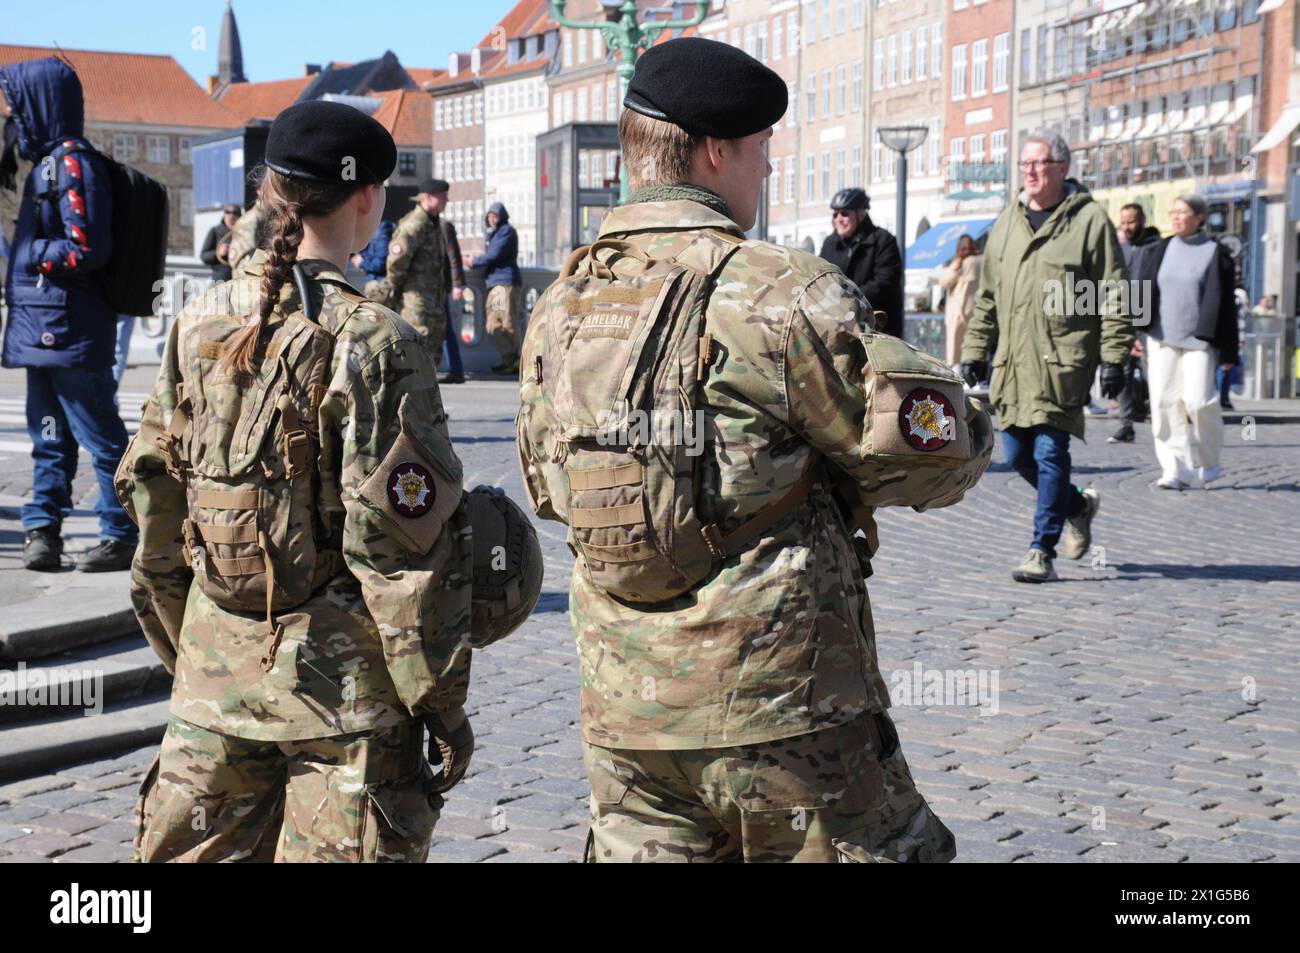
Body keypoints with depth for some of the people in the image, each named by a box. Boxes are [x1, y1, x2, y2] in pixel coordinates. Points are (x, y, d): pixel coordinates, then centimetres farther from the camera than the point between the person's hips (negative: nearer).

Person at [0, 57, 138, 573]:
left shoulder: (73, 162, -13)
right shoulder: (47, 160, 16)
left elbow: (87, 249, -20)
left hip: (70, 330, -10)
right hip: (41, 326, 10)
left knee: (100, 436, -3)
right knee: (49, 438, 14)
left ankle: (123, 535, 3)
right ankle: (42, 527, 20)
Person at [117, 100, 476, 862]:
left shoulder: (200, 325, 3)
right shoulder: (370, 341, -14)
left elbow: (153, 494, 10)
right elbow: (401, 542, -15)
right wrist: (443, 701, -6)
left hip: (215, 672, 6)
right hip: (342, 675, -5)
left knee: (198, 850, 16)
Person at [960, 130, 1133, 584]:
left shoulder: (1089, 219, -1)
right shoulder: (1007, 222, 16)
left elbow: (1112, 296, -3)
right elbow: (987, 296, 20)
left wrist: (1113, 356, -9)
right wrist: (975, 351, 16)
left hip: (1064, 360, -6)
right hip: (1013, 360, 6)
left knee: (1050, 452, -7)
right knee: (1017, 453, 8)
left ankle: (1042, 550, 0)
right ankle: (1078, 505, 34)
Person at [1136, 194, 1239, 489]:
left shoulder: (1215, 254, 1)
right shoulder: (1161, 251, 11)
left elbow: (1225, 304, 1)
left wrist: (1228, 351, -2)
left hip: (1198, 340, -3)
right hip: (1162, 339, 3)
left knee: (1198, 401, -11)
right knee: (1165, 404, -5)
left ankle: (1208, 462, 13)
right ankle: (1176, 470, -1)